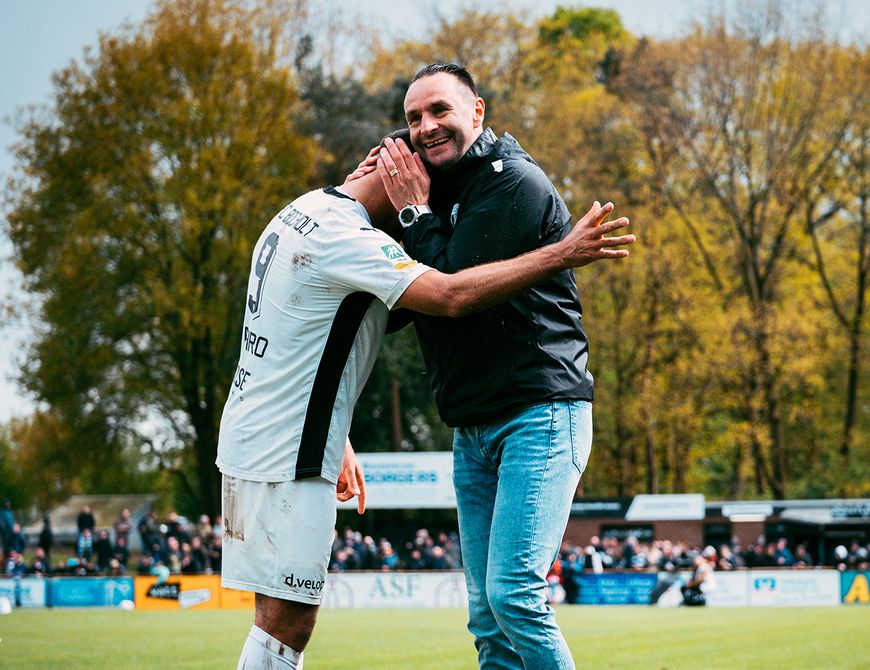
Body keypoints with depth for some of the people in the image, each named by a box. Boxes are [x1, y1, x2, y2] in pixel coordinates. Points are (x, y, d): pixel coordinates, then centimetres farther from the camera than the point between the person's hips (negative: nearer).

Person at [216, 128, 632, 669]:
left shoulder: (305, 214, 15)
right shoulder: (345, 236, -17)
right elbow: (451, 296, -29)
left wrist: (336, 442, 24)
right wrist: (563, 254, -24)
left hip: (252, 443, 10)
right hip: (285, 460, -10)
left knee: (283, 619, 11)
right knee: (286, 624, -8)